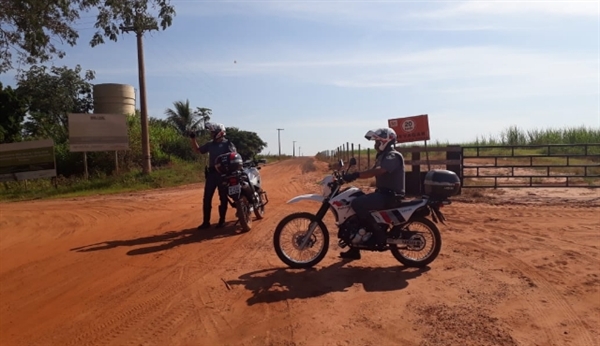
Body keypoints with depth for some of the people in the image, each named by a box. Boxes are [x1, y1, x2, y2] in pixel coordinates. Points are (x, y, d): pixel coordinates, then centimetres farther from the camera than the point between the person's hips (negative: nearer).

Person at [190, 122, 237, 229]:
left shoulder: (227, 143, -4)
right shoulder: (210, 144, 13)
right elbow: (198, 150, 23)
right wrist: (193, 139, 11)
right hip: (211, 173, 5)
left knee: (223, 198, 4)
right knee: (207, 198, 4)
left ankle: (222, 220, 14)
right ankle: (206, 221, 11)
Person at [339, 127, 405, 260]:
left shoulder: (393, 156, -15)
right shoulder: (382, 156, 18)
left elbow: (377, 171, -31)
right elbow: (373, 172, 13)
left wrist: (355, 175, -35)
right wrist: (353, 176, 2)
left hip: (390, 195, -10)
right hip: (383, 193, 10)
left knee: (358, 204, -27)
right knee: (355, 205, 7)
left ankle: (379, 234, -15)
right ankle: (355, 249, 13)